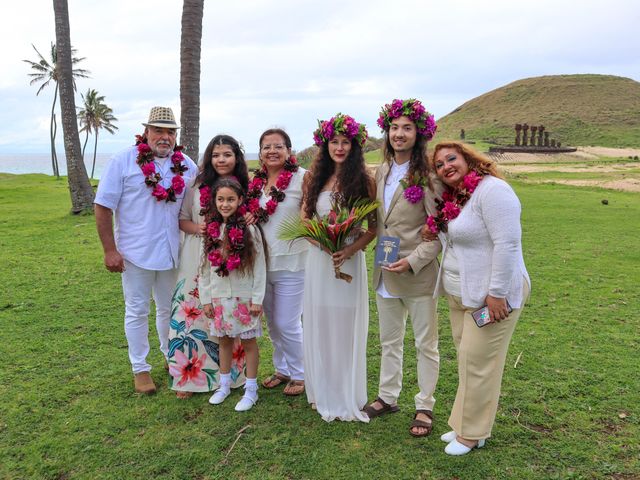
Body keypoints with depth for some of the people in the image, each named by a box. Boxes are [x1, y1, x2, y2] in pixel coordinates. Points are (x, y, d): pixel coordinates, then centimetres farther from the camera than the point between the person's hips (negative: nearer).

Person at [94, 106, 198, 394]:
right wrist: (109, 250, -12)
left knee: (169, 309, 18)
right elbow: (103, 207, -8)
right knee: (137, 312, 9)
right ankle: (140, 369, 24)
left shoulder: (186, 166, 3)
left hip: (172, 252, 3)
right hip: (135, 252, -3)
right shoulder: (124, 161, -8)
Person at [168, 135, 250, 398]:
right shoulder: (196, 186, 0)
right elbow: (182, 219, 6)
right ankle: (188, 375, 19)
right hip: (198, 259, 0)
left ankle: (230, 373, 27)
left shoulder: (246, 188, -1)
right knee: (192, 314, 2)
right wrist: (197, 228, -14)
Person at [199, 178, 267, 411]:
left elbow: (259, 266, -8)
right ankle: (224, 385, 31)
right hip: (219, 296, 3)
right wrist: (206, 299, 4)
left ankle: (251, 390, 19)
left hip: (244, 297, -3)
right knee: (224, 340, 15)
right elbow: (204, 267, 5)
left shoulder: (249, 229, -10)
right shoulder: (210, 230, 0)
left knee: (248, 341, 7)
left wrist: (257, 299, -9)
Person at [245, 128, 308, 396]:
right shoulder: (256, 181, 7)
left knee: (287, 324, 1)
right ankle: (282, 369, 37)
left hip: (291, 263, -6)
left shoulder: (302, 178, -12)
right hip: (262, 262, 6)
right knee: (272, 322, 17)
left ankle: (299, 374, 24)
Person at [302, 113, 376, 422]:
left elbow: (374, 227, -4)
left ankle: (347, 397, 24)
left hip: (349, 261, -3)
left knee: (345, 328, 5)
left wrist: (351, 249, -19)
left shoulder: (364, 181, -5)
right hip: (318, 259, 4)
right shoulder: (315, 179, 6)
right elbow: (304, 217, 11)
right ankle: (322, 393, 30)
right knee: (318, 326, 11)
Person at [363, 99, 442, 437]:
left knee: (426, 344, 10)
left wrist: (413, 261, -21)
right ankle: (387, 397, 36)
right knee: (389, 341, 19)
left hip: (418, 274, -6)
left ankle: (425, 407, 25)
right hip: (384, 273, 7)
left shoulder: (427, 175, -13)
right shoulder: (382, 172, 8)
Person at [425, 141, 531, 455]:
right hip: (459, 295, 9)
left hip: (489, 295, -8)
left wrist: (497, 293, -24)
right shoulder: (451, 199, 10)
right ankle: (464, 423, 30)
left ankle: (472, 434, 18)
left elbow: (507, 244, -24)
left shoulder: (491, 190, -18)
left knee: (477, 362, 1)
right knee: (466, 359, 16)